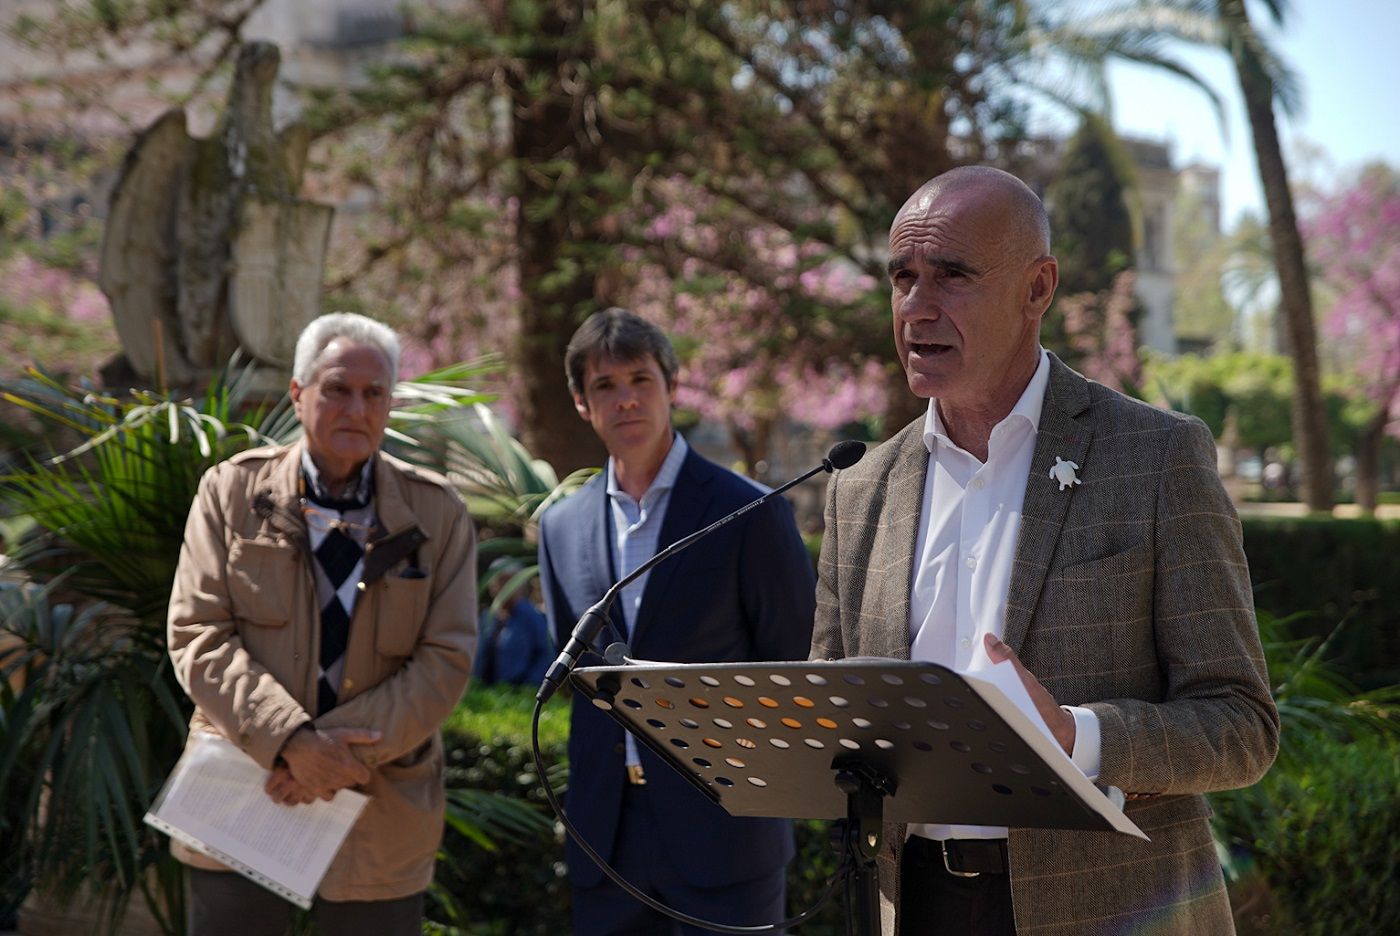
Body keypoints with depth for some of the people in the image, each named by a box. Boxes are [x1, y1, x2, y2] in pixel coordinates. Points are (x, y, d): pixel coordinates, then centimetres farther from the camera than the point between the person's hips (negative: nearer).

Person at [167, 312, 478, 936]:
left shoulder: (436, 514, 3)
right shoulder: (231, 492, 3)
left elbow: (446, 660, -3)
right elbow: (197, 636, -5)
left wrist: (347, 748, -16)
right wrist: (291, 740, -18)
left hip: (380, 815, 0)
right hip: (240, 802, 0)